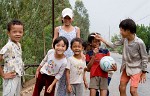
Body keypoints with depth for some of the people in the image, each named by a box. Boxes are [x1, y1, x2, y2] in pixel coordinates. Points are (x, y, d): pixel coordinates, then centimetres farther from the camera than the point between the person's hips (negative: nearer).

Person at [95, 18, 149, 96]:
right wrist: (101, 39, 2)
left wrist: (144, 73, -10)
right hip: (126, 68, 6)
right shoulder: (124, 39, -5)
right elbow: (113, 45, 7)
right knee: (122, 88, 8)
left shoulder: (139, 43, -21)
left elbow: (144, 58, -13)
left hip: (136, 69, -6)